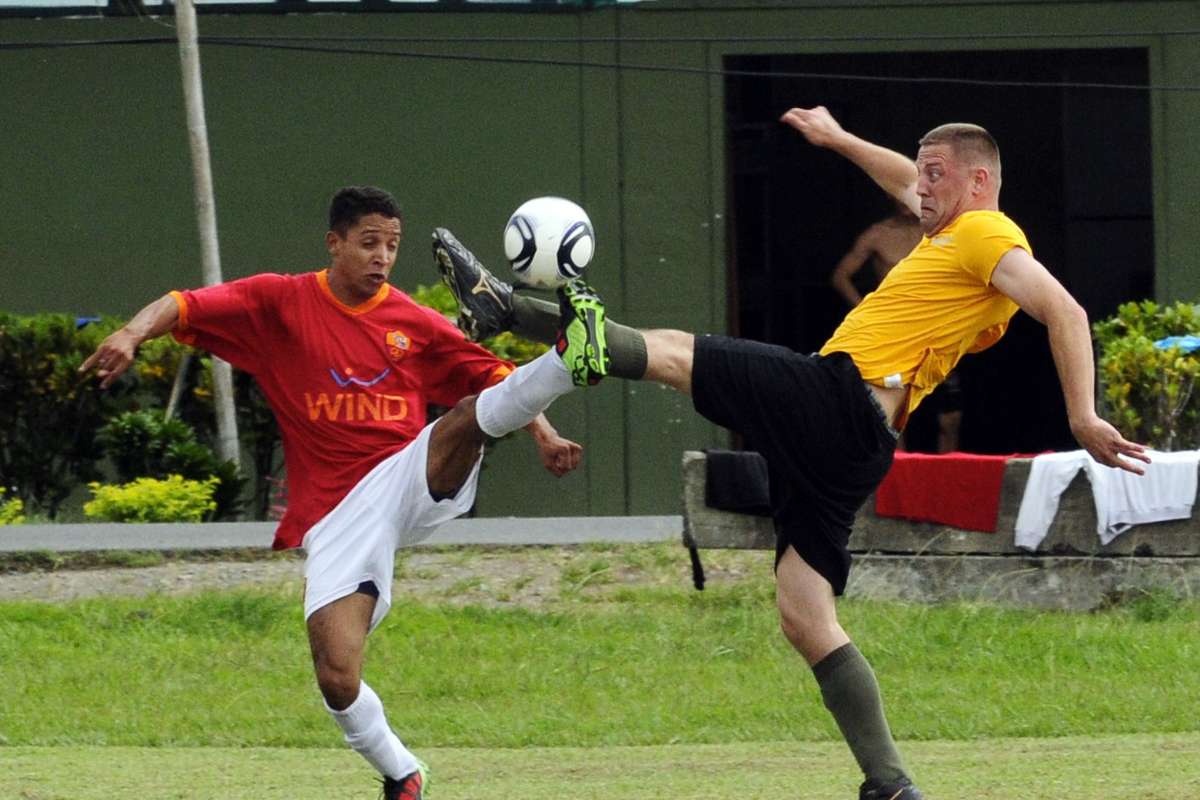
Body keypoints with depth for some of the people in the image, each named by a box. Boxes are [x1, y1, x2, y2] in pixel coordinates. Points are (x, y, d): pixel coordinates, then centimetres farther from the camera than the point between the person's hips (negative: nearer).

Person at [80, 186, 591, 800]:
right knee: (336, 678, -11)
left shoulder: (414, 323, 9)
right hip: (338, 515, -1)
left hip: (417, 481, 1)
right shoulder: (281, 303, 3)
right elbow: (186, 307, -5)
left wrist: (542, 434, -2)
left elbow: (491, 376, 14)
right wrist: (134, 333, -26)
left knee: (468, 418, -32)